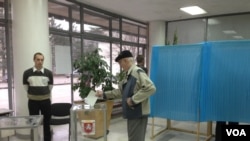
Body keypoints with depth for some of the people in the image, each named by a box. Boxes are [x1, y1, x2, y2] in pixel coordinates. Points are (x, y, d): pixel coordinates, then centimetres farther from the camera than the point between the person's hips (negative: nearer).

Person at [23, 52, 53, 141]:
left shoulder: (48, 73, -3)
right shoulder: (27, 73, -4)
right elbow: (26, 86, 8)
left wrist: (45, 95, 11)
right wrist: (32, 94, 12)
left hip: (46, 101, 1)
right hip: (33, 101, 0)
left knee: (47, 122, 9)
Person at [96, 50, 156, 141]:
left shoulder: (138, 72, -17)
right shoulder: (129, 75, 13)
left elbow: (151, 88, -27)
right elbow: (120, 91, 22)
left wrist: (133, 99, -24)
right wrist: (104, 94, 20)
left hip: (138, 114, -10)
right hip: (132, 113, 10)